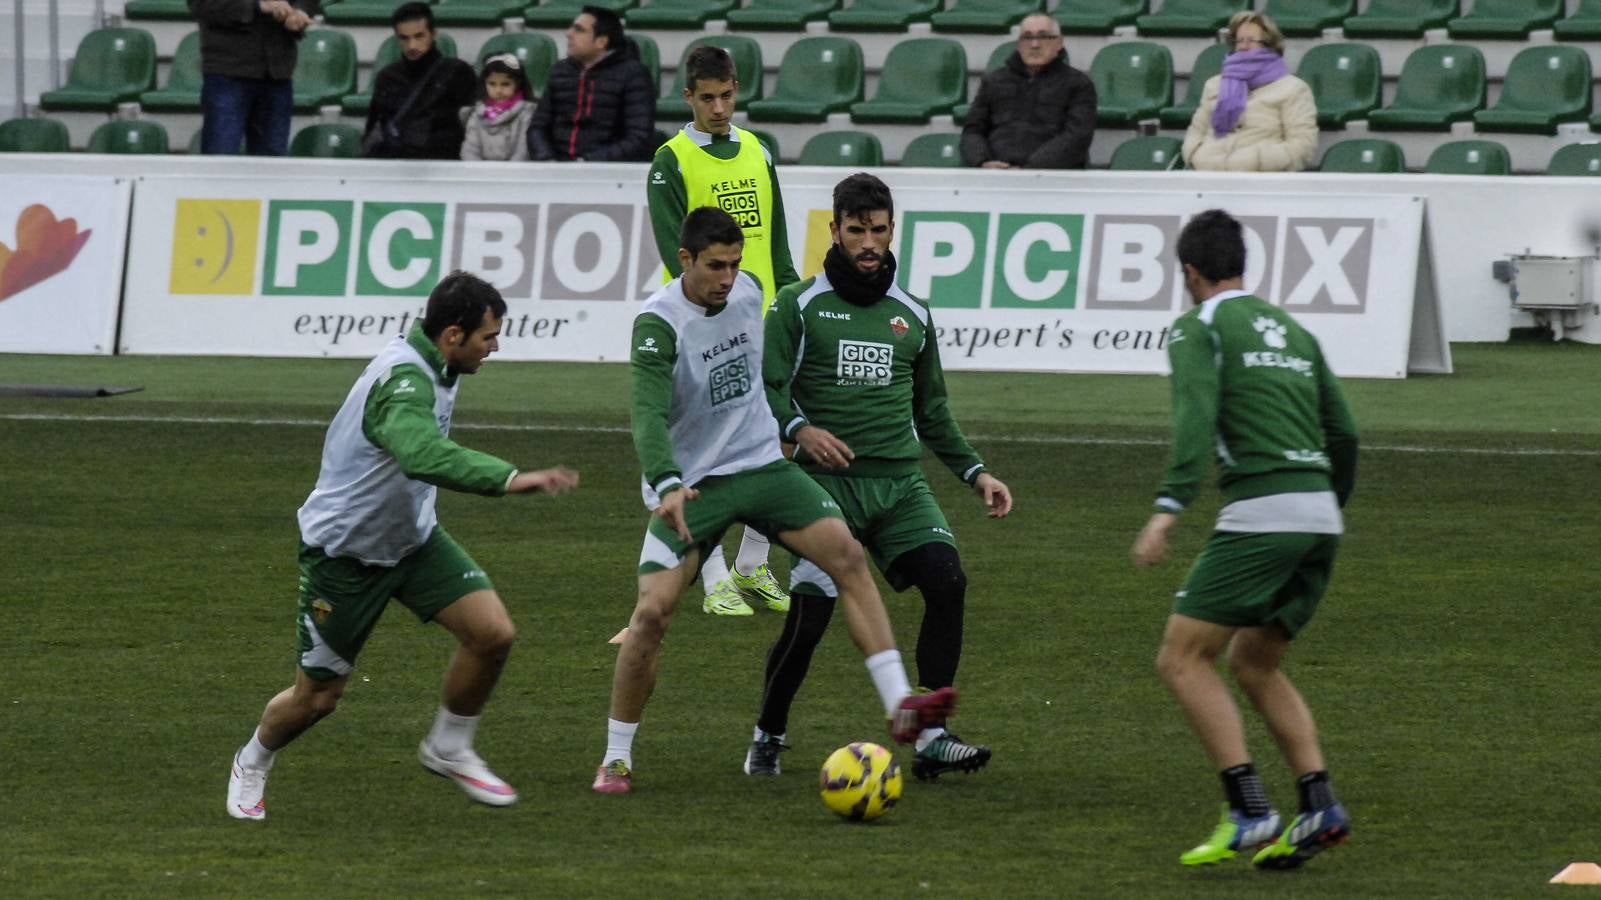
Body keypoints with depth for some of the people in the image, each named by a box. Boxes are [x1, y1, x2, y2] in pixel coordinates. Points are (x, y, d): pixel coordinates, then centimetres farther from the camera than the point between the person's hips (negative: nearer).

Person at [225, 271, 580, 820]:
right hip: (344, 549, -8)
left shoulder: (432, 368, -2)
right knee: (317, 697, 6)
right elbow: (422, 455, -53)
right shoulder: (403, 381, -32)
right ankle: (252, 766, 37)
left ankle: (448, 749, 12)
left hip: (412, 537, 8)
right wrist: (508, 479, -62)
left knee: (493, 633, -12)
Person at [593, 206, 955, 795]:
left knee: (845, 554, -15)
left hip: (762, 464, 5)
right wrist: (667, 487, -47)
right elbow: (648, 415, -32)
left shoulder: (748, 290, 0)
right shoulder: (658, 323, -19)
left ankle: (899, 706, -19)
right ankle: (616, 758, 3)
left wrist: (790, 424, 28)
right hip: (691, 484, -5)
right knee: (652, 613, -15)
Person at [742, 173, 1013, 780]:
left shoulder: (912, 314, 17)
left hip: (901, 481, 3)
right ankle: (767, 737, 15)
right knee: (808, 617, -11)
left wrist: (976, 473, 16)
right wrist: (799, 429, -21)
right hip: (828, 481, -3)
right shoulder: (799, 306, 5)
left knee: (947, 580, -20)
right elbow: (769, 390, -1)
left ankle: (931, 739, -16)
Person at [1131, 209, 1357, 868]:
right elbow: (1344, 435, 22)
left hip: (1259, 512, -7)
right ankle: (1319, 807, 5)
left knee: (1183, 660, -2)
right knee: (1253, 663, 21)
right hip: (1320, 516, 7)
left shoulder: (1199, 329, 1)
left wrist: (1169, 509, -22)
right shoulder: (1292, 331, 22)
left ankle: (1249, 813, -14)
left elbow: (1196, 420, -15)